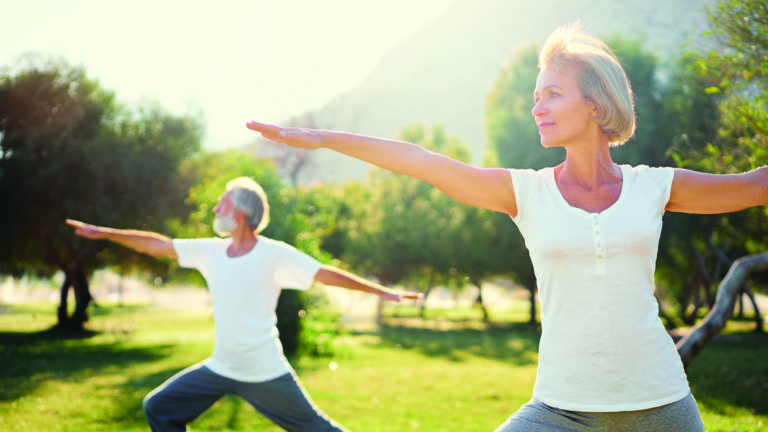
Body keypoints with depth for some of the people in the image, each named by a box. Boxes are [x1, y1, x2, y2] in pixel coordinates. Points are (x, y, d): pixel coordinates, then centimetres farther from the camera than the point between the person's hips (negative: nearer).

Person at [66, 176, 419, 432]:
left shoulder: (275, 255, -15)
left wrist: (379, 291, -17)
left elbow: (326, 273, -15)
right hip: (220, 369, 6)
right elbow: (158, 245, 5)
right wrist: (104, 233, 6)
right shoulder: (211, 251, 0)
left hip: (265, 373, -6)